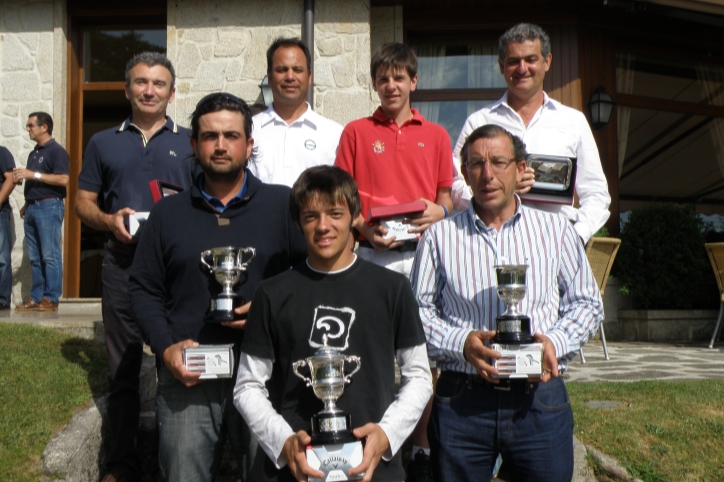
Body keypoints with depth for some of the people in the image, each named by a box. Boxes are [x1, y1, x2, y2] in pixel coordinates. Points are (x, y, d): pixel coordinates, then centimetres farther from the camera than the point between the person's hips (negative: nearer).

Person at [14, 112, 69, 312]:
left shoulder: (56, 151, -6)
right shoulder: (34, 153, 21)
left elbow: (63, 179, -18)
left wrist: (33, 175, -17)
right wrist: (27, 204, 15)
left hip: (49, 206, -9)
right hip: (32, 207, 9)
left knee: (50, 255, -7)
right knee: (34, 256, 8)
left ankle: (50, 299, -5)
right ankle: (36, 298, 12)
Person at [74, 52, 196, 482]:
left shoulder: (191, 142, 8)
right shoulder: (104, 143, 13)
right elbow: (84, 202, 13)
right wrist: (108, 220, -8)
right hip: (122, 266, 2)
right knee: (123, 370, 8)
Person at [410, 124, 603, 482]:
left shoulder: (556, 230, 9)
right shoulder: (439, 236, 5)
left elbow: (587, 303, 11)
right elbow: (418, 310, 3)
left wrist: (555, 342, -7)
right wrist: (461, 342, -14)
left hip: (541, 399, 1)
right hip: (462, 400, 0)